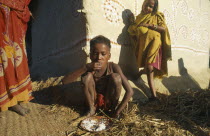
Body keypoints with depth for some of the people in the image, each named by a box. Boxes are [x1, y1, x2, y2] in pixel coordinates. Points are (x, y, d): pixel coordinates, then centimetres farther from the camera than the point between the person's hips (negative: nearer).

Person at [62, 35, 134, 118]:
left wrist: (117, 111, -26)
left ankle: (113, 107, -3)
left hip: (108, 101, -1)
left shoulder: (113, 67, -23)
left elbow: (130, 91, -26)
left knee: (115, 76, -26)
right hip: (93, 101, 1)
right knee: (87, 75, -25)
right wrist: (86, 68, -39)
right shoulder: (88, 68, -20)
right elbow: (64, 81, -30)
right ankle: (91, 108, -4)